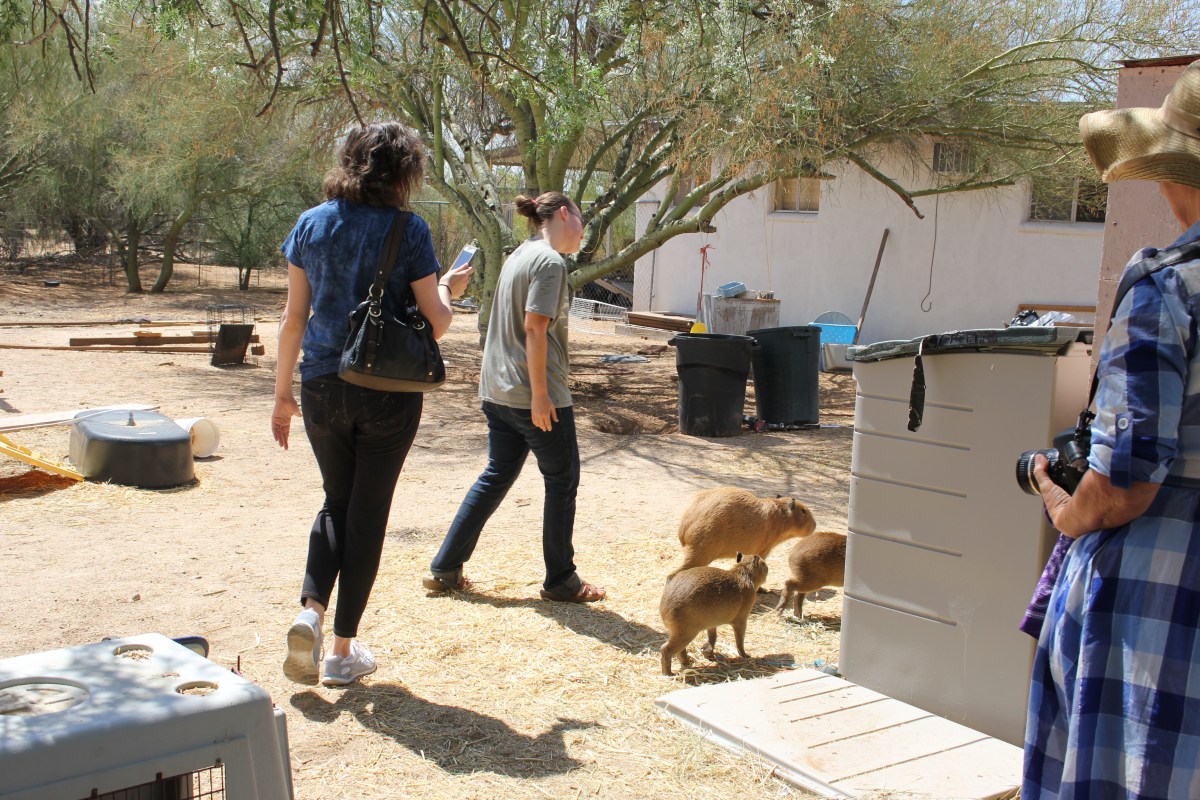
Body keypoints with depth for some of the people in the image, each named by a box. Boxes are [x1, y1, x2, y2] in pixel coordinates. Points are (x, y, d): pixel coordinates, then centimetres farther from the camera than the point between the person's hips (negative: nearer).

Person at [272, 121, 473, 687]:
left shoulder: (312, 224, 2)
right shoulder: (407, 230, -8)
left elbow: (293, 318, 4)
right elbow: (436, 322, -7)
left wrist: (283, 393, 11)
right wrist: (449, 290, 14)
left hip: (323, 387, 3)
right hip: (388, 391, -3)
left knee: (336, 502, 21)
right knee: (368, 512, 9)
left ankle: (310, 609, 0)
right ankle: (344, 649, 15)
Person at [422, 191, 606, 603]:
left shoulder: (519, 256, 15)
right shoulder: (550, 261, -13)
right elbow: (535, 327, -20)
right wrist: (540, 394, -20)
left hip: (498, 391, 9)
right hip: (534, 395, -9)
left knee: (496, 477, 15)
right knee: (562, 481, 5)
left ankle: (445, 569, 17)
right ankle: (560, 580, 14)